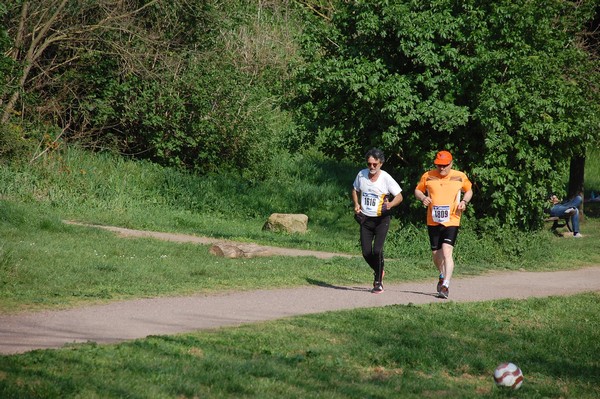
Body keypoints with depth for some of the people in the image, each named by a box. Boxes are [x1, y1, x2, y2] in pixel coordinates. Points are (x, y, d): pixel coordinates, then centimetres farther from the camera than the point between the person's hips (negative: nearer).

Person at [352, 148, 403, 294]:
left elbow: (399, 196, -5)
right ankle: (378, 272, 31)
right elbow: (355, 190, 20)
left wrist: (390, 204, -25)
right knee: (366, 252, 1)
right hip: (365, 219, 4)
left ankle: (378, 283, -5)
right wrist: (356, 204, 2)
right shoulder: (361, 175, 1)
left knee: (377, 250, -16)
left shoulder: (386, 178, -11)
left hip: (381, 219, -4)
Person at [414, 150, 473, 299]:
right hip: (433, 221, 3)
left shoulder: (460, 177, 1)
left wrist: (464, 201, -3)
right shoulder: (428, 176, 2)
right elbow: (418, 190, 14)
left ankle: (445, 286, -21)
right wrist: (423, 197, -8)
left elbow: (469, 191, 17)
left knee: (447, 252, -19)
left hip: (451, 221, -3)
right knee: (436, 253, 13)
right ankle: (442, 275, 42)